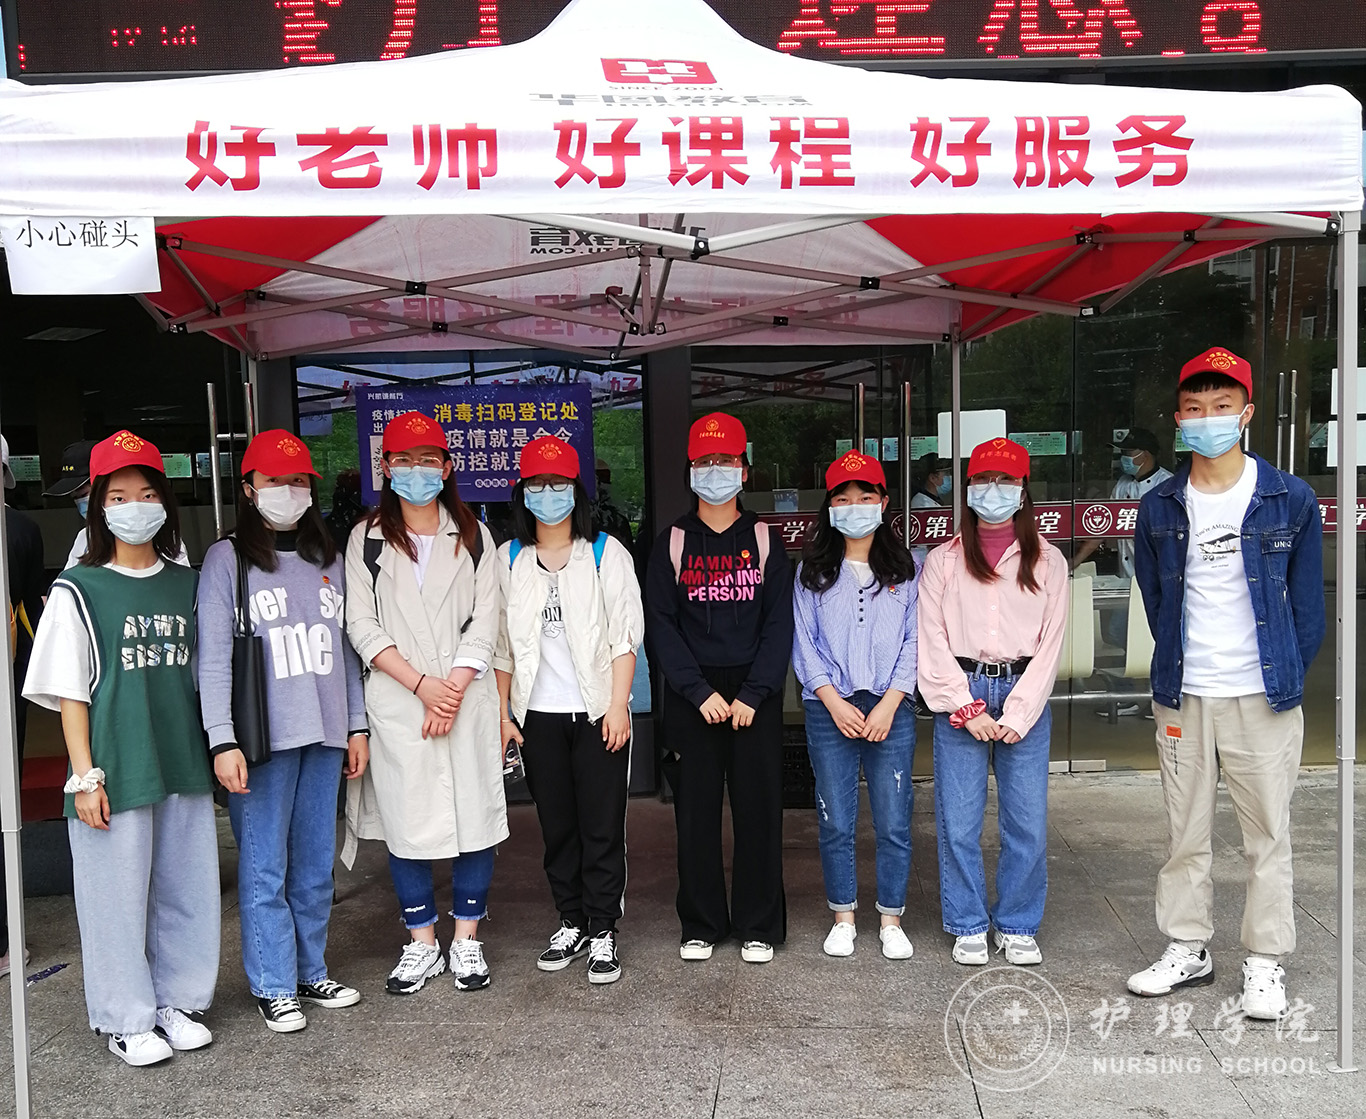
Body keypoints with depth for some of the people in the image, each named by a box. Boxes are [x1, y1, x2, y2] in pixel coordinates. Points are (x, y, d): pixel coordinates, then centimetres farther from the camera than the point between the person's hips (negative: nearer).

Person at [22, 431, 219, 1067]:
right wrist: (84, 776, -9)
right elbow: (68, 692, -4)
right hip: (116, 769, -4)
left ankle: (176, 1001, 27)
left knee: (184, 885, 10)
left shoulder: (187, 585, 8)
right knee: (118, 889, 4)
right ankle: (126, 1019, 20)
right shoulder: (78, 591, -3)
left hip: (185, 764, 4)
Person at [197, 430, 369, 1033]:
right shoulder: (227, 559, -1)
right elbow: (213, 657, -7)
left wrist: (357, 725, 12)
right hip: (261, 738, -4)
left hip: (324, 734, 5)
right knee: (264, 866, 1)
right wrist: (222, 741, -14)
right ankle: (273, 986, 13)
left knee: (316, 863, 11)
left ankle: (311, 972, 24)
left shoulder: (327, 559, 14)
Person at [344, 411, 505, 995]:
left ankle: (467, 940, 17)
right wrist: (422, 684, -11)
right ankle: (421, 944, 18)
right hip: (397, 704, 0)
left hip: (467, 698, 1)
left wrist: (453, 690, -10)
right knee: (406, 820, 3)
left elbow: (484, 622, 3)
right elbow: (362, 626, -1)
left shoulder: (472, 536, 9)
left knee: (474, 814, 2)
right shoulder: (367, 539, 6)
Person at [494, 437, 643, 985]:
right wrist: (503, 712, 5)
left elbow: (625, 635, -2)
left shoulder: (605, 553, 2)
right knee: (556, 827, 10)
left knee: (602, 827, -1)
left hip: (598, 712, -2)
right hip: (537, 714, 3)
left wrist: (618, 705, -9)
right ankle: (571, 924, 22)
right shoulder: (509, 559, 9)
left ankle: (603, 931, 9)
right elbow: (501, 643, 10)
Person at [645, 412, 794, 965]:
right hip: (691, 697, 0)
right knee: (696, 810, 4)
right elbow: (661, 624, 0)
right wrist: (699, 692, -10)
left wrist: (753, 694, -10)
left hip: (756, 695, 0)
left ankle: (759, 926, 15)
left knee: (759, 809, 2)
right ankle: (701, 925, 17)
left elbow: (779, 623, 1)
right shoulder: (672, 542, 6)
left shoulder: (765, 540, 7)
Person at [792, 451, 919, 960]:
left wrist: (889, 703, -8)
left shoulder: (904, 568, 7)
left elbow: (915, 641, 2)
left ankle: (891, 921, 16)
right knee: (836, 822, 5)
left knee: (894, 822, 2)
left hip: (890, 709, 0)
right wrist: (833, 700, -8)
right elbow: (803, 641, 3)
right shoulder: (813, 570, 8)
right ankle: (844, 919, 20)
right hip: (829, 710, 0)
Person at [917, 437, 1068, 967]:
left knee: (1028, 823, 1)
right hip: (958, 698, 0)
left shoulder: (1048, 562, 7)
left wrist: (1015, 716, -6)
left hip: (1024, 695, 1)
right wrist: (968, 710, -7)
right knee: (959, 823, 1)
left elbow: (1050, 645, 2)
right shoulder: (943, 561, 6)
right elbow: (933, 643, 1)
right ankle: (968, 927, 17)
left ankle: (1017, 926, 19)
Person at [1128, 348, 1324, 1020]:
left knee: (1267, 837, 5)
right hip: (1182, 699, 3)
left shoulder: (1290, 501, -2)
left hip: (1263, 698, -2)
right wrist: (1175, 673, 6)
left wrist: (1287, 679, 1)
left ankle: (1265, 963, 18)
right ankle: (1188, 949, 24)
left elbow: (1307, 603, 4)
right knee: (1185, 834, 11)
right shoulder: (1159, 509, 5)